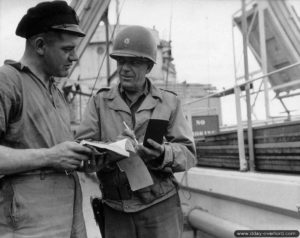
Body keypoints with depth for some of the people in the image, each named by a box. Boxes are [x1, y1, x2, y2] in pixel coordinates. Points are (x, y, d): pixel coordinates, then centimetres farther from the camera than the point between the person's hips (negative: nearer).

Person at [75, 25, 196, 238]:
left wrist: (162, 155, -22)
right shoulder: (99, 102, 7)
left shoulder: (169, 102, 6)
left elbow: (187, 153, 0)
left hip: (160, 207, 0)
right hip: (116, 210, 1)